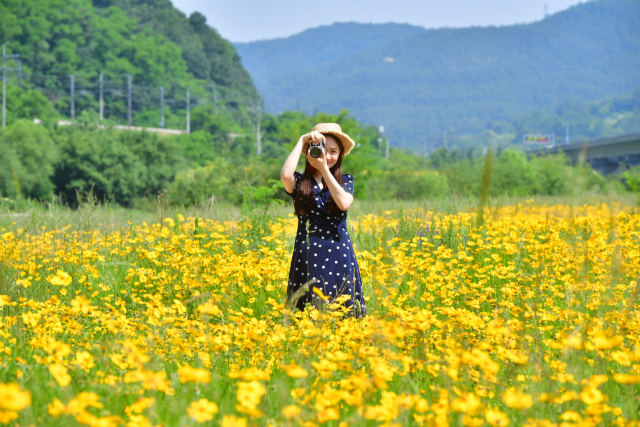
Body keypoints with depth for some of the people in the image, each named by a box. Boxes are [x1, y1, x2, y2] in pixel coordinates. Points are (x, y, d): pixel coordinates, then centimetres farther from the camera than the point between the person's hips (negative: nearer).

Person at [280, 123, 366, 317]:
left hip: (339, 256, 1)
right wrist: (301, 141, -9)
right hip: (307, 256, -1)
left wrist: (324, 169, -10)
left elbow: (344, 203, -11)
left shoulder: (345, 181, 10)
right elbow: (285, 175, -19)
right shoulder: (300, 182, 5)